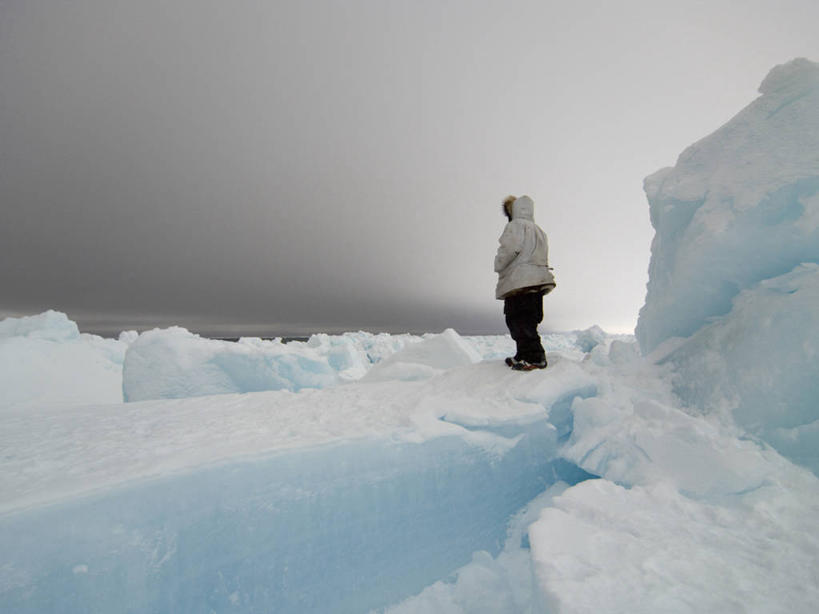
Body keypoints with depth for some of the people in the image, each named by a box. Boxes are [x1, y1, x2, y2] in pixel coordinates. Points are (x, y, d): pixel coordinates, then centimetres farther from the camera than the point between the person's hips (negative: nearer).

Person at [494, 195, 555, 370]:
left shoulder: (516, 225, -4)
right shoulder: (539, 230, 24)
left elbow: (509, 250, -17)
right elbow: (541, 257, 21)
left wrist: (498, 266, 0)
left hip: (519, 282, -9)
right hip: (538, 282, 10)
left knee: (521, 322, -9)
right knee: (528, 322, 12)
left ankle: (534, 357, -12)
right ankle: (523, 355, 18)